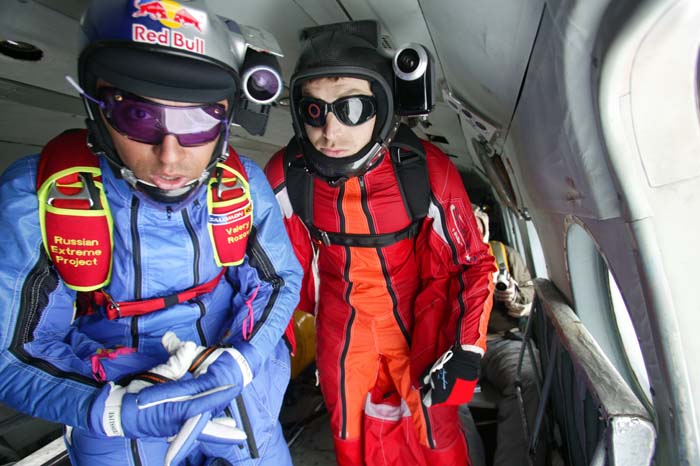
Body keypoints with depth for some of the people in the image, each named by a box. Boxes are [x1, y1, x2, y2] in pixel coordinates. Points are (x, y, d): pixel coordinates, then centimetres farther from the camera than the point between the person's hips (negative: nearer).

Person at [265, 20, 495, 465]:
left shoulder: (427, 171, -22)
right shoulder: (285, 177, -17)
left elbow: (474, 263, -9)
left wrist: (466, 348, -13)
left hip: (420, 325, -1)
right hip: (341, 333, 2)